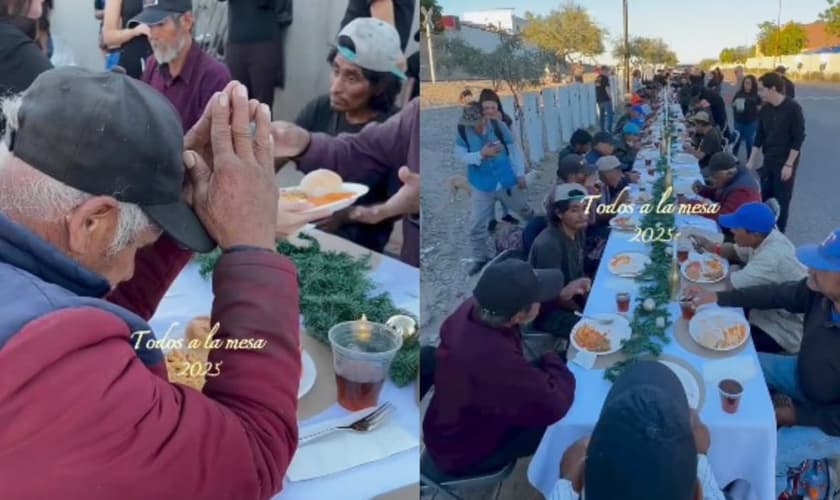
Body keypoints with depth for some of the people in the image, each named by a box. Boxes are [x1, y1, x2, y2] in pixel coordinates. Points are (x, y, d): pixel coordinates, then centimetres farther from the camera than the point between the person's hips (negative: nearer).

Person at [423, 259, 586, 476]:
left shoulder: (474, 308, -20)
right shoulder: (493, 360, -46)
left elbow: (509, 299, 6)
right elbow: (554, 405, -33)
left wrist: (560, 293, 4)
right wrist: (553, 360, -15)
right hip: (464, 454, -7)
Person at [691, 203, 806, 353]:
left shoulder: (771, 258, -34)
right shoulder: (766, 237, -7)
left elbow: (729, 285, -31)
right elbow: (735, 252, 10)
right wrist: (710, 246, -10)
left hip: (785, 331, -8)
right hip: (770, 309, 8)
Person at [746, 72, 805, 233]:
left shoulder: (793, 108, -16)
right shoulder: (764, 109, 2)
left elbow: (799, 138, -15)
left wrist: (789, 164, -17)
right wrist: (751, 161, 5)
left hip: (786, 163, -6)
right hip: (768, 161, 6)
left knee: (781, 200, 3)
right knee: (764, 196, 11)